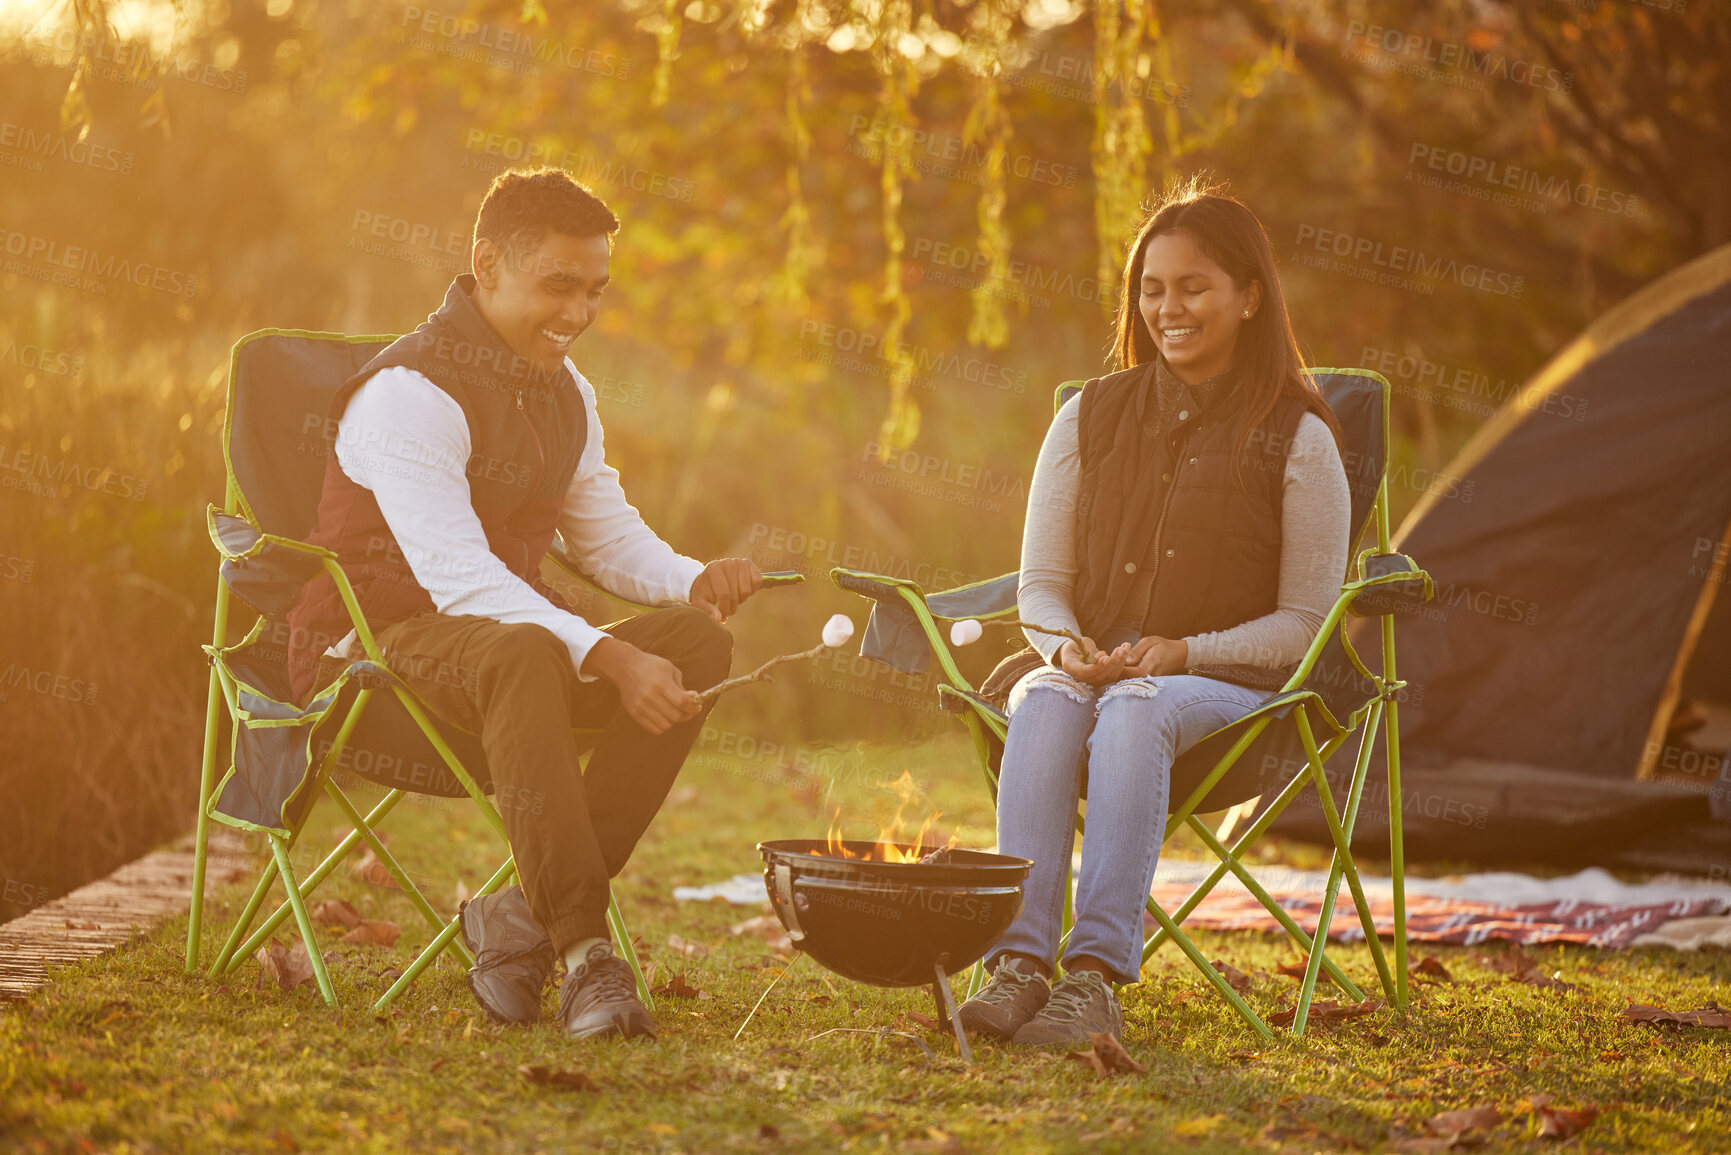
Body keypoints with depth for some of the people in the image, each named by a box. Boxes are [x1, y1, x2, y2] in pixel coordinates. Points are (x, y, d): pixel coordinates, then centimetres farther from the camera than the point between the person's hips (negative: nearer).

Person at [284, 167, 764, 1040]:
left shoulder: (563, 393, 11)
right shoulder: (410, 392, -18)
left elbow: (609, 536, 15)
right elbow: (460, 578, -28)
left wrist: (695, 582, -9)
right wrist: (610, 658, -37)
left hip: (509, 639, 8)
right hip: (378, 645, -8)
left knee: (696, 640, -17)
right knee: (520, 653, -41)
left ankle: (529, 913, -19)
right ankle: (585, 953, -39)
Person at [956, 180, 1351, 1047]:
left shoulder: (1298, 439, 3)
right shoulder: (1090, 416, 14)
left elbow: (1303, 623, 1)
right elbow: (1041, 583, 16)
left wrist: (1184, 652, -14)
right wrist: (1068, 646, -8)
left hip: (1224, 682, -3)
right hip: (1089, 665, 3)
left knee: (1136, 710, -38)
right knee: (1046, 701, -34)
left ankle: (1097, 975, -48)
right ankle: (1019, 962, -47)